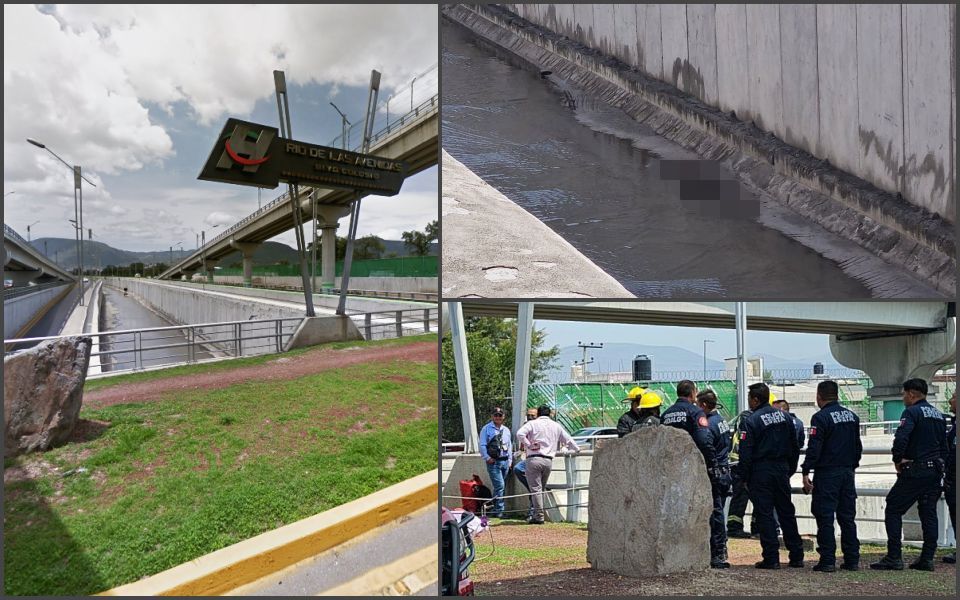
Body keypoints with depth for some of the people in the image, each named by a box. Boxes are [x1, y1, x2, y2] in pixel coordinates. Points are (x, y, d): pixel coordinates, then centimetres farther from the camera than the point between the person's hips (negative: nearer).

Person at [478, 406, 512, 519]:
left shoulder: (506, 430, 15)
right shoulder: (486, 429, -1)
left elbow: (510, 446, 21)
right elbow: (482, 445, -4)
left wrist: (510, 460, 14)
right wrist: (487, 458, -12)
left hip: (505, 462, 5)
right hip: (493, 462, -5)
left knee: (498, 486, 10)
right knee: (499, 485, -13)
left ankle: (494, 509, 19)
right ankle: (499, 510, -7)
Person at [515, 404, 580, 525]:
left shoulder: (532, 423, 2)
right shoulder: (556, 426, 15)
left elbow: (520, 434, -15)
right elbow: (568, 439, 25)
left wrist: (529, 445, -6)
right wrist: (577, 449, 41)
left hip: (534, 459, -4)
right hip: (548, 460, 4)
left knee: (536, 488, -4)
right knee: (541, 488, 16)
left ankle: (539, 516, -8)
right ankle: (537, 514, 18)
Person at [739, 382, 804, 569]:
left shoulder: (752, 420, -13)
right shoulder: (784, 416, 8)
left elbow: (745, 452, -14)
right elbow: (794, 447, 13)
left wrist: (745, 477, -6)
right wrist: (790, 470, 19)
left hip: (761, 471, -6)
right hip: (782, 469, 6)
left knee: (764, 514, 0)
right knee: (787, 513, 13)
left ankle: (771, 558, 1)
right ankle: (796, 557, 18)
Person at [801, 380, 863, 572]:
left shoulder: (821, 417, -12)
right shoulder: (852, 416, 11)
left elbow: (814, 448, -17)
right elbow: (858, 446, 18)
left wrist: (806, 472, -15)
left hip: (827, 474, -7)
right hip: (847, 473, 7)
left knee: (825, 518, -2)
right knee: (848, 517, 12)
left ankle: (827, 561, -2)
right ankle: (852, 560, 15)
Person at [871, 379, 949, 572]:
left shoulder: (912, 412, -11)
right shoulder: (939, 415, 16)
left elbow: (900, 438, -25)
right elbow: (944, 445, 20)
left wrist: (897, 460, -13)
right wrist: (941, 466, 21)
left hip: (914, 471, -8)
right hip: (935, 470, 8)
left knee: (893, 510, -2)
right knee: (929, 514, 11)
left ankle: (894, 558, -5)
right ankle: (927, 559, 12)